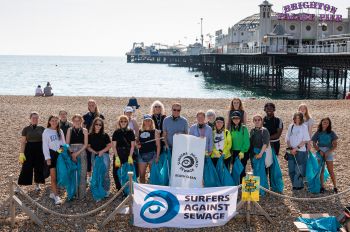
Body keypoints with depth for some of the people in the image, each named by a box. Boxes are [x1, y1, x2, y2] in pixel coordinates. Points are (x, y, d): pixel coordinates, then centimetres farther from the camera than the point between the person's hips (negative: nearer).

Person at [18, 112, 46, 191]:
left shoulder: (42, 129, 2)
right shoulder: (26, 129, -2)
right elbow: (23, 142, -3)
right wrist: (21, 153, -10)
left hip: (40, 150, 2)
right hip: (29, 150, -2)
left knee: (39, 168, 8)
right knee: (26, 168, -2)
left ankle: (37, 184, 24)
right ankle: (19, 185, 4)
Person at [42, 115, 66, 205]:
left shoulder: (60, 131, 10)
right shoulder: (46, 132, -1)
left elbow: (64, 143, 14)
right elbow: (45, 146, -4)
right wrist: (47, 158, -9)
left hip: (60, 154, 4)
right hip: (52, 154, -4)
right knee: (53, 176, -6)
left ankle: (53, 193, 19)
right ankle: (56, 196, -6)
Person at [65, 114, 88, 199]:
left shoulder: (84, 130, 6)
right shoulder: (70, 130, 8)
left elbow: (85, 144, 1)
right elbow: (67, 143, 4)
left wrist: (77, 153, -9)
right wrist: (72, 154, -7)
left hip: (82, 152, -1)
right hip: (71, 152, 1)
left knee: (82, 174, -2)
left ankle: (81, 194, 4)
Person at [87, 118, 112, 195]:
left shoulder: (105, 135, 2)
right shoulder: (90, 135, 7)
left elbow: (109, 145, 0)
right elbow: (88, 146, 8)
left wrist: (101, 151, -11)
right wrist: (94, 151, -8)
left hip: (104, 155, -2)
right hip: (94, 156, 2)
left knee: (105, 173, -6)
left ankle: (106, 190, 3)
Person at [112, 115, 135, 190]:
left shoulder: (130, 132, 4)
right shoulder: (116, 132, 4)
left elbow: (132, 145, 2)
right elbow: (113, 146, 0)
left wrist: (130, 156, -7)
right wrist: (117, 157, -8)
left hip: (128, 155, -1)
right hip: (118, 154, 1)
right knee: (116, 172, -1)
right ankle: (119, 189, 12)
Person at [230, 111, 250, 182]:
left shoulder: (244, 128, -6)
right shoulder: (231, 128, 8)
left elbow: (247, 142, -9)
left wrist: (242, 151, -14)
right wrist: (231, 151, 0)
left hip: (242, 153, -5)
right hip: (234, 152, 5)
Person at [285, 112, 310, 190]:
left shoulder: (304, 127, -3)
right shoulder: (291, 126, 7)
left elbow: (305, 140, -7)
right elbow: (287, 139, 9)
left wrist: (296, 148, -12)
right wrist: (291, 148, -5)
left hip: (301, 151, -4)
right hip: (291, 151, 4)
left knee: (299, 169, -4)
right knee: (291, 169, 6)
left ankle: (298, 185, 9)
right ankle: (295, 184, 21)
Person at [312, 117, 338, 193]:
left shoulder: (331, 133, -1)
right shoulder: (318, 133, 3)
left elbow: (335, 145, -3)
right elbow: (314, 144, 4)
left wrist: (328, 152, -14)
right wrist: (319, 151, -10)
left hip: (329, 152, -1)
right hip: (320, 152, 2)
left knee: (331, 171, -2)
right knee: (321, 170, 4)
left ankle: (335, 186, 7)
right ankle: (322, 186, 12)